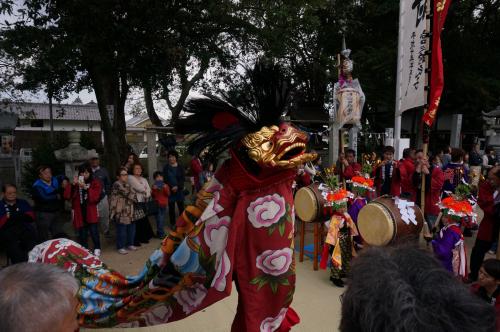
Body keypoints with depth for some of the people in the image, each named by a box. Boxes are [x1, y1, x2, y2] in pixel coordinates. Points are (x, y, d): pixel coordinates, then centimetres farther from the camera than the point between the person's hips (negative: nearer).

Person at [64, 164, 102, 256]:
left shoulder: (95, 183, 1)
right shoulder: (76, 183, 9)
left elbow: (95, 196, -12)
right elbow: (67, 196, -3)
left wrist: (85, 187, -23)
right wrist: (73, 185, -16)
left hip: (91, 212, -2)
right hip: (79, 213, 3)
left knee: (94, 232, -3)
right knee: (82, 234, 10)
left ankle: (97, 248, 17)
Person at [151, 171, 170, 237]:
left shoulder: (165, 185, 5)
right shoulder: (154, 186, 1)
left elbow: (168, 194, -5)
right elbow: (153, 195, -4)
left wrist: (165, 188, -21)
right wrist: (154, 189, -19)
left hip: (164, 204, 2)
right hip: (157, 205, -2)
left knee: (162, 219, 10)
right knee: (159, 219, -6)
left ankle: (159, 233, 23)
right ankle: (161, 233, 0)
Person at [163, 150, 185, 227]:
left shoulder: (180, 167, 5)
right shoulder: (166, 168, 3)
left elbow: (182, 179, 0)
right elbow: (165, 179, -2)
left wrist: (177, 187, -15)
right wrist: (172, 187, -15)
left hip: (179, 190, 1)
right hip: (170, 190, -1)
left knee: (181, 207, 2)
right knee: (171, 207, 4)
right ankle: (173, 223, 14)